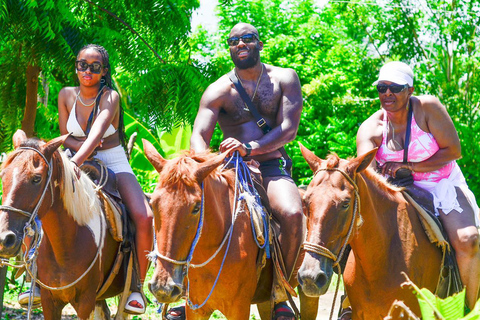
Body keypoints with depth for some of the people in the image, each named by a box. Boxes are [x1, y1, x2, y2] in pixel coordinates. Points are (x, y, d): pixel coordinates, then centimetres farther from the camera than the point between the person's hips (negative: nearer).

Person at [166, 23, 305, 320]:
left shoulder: (285, 79, 5)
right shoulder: (220, 90, 5)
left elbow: (289, 129, -7)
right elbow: (198, 136, -7)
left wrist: (249, 148, -24)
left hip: (271, 168, -2)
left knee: (293, 214, -33)